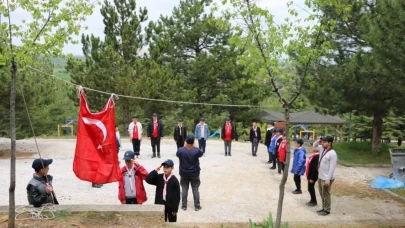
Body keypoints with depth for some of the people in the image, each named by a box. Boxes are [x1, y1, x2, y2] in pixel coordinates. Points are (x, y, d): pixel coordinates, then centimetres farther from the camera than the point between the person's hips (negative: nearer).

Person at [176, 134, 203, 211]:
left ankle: (184, 206, 17)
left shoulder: (180, 150, -16)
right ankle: (197, 206, 16)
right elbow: (201, 153, 4)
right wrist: (194, 147, 12)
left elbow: (177, 155, 7)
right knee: (195, 189, 10)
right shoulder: (196, 150, -18)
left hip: (184, 173, 1)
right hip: (194, 173, -1)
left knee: (184, 189, 12)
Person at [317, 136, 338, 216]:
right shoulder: (323, 151, 5)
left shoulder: (332, 153, -20)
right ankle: (324, 208, 30)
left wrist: (328, 179, -23)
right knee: (322, 194, 18)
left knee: (326, 194, 3)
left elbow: (332, 168, -21)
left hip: (326, 178, -8)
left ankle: (327, 210, 16)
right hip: (320, 177, 8)